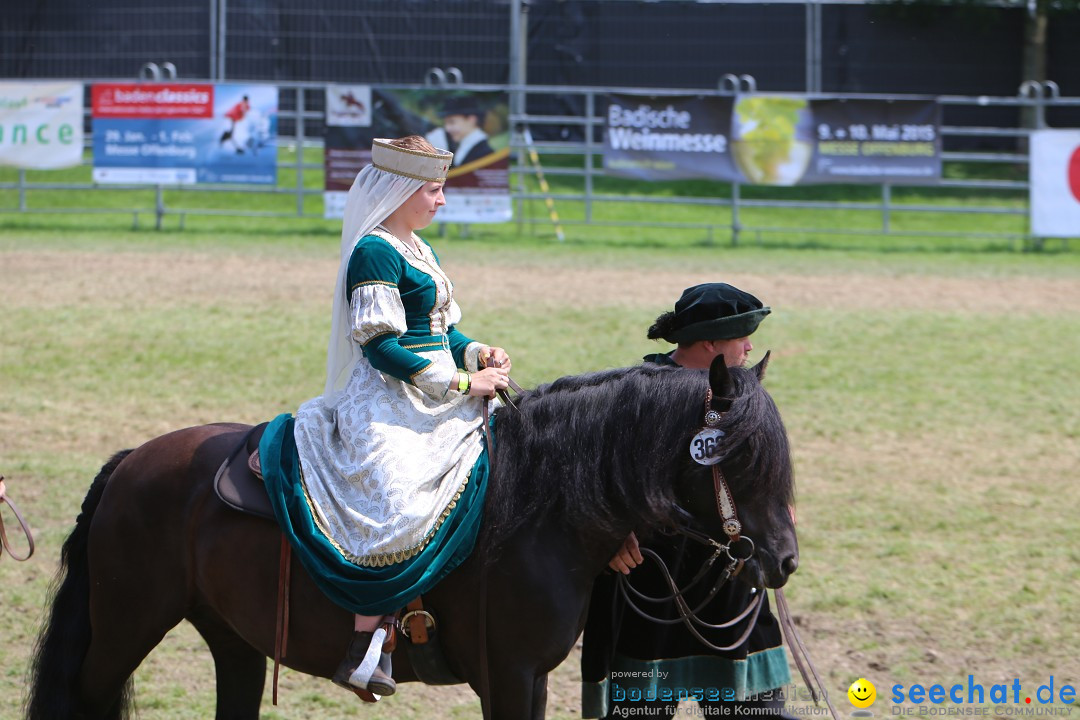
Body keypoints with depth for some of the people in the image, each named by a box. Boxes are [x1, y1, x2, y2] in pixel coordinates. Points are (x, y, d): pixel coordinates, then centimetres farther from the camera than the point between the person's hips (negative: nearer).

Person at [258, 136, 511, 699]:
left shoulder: (419, 251, 19)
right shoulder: (375, 252, -11)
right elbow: (381, 347, -17)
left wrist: (478, 354, 2)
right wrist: (461, 383, -17)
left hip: (434, 399, 11)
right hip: (387, 404, -11)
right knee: (397, 502, -30)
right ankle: (365, 645, -30)